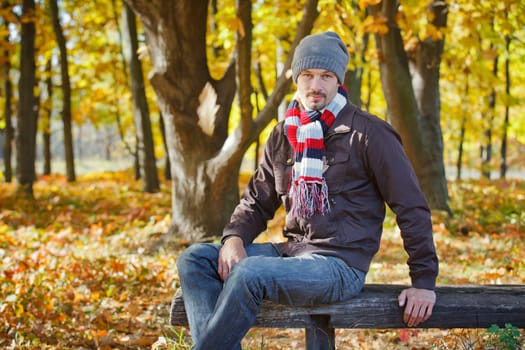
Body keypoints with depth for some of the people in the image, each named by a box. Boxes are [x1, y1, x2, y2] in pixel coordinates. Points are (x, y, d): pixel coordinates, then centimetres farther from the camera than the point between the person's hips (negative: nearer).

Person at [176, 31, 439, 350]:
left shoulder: (369, 133, -7)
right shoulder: (284, 135, 12)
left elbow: (412, 207, -6)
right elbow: (257, 202, 19)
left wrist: (424, 281, -9)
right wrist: (234, 237, -3)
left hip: (341, 266, -7)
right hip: (290, 252, 7)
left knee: (248, 273, -31)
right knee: (195, 258, -9)